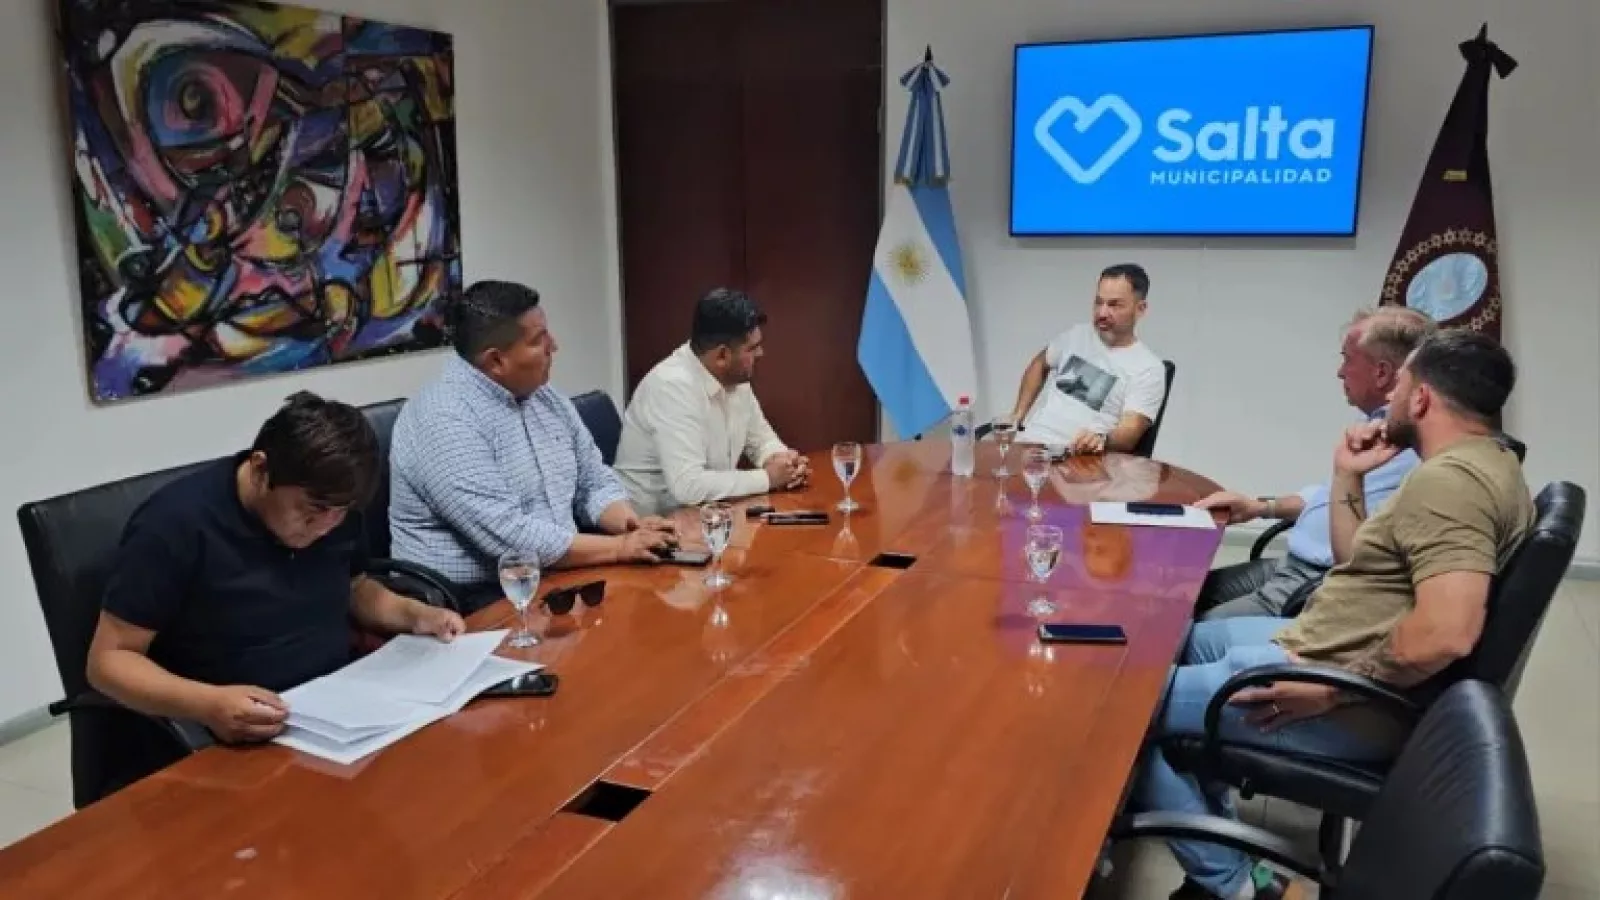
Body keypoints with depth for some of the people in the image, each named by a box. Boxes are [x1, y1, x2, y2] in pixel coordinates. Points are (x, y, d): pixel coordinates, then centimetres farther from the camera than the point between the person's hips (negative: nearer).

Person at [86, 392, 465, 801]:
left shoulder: (334, 507, 1)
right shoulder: (176, 523, -15)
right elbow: (109, 660, -13)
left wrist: (414, 613, -2)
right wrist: (208, 705, -30)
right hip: (223, 743, -5)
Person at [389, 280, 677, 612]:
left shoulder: (546, 398, 8)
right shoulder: (444, 420, -20)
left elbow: (595, 482, 13)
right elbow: (509, 537, -26)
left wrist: (634, 525, -8)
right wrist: (619, 547, -19)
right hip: (475, 602, -8)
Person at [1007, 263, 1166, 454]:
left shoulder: (1149, 368, -3)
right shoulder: (1076, 334, 14)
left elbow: (1130, 431, -13)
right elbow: (1039, 365, 31)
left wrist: (1101, 439, -35)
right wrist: (1018, 414, 18)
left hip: (1077, 456, -5)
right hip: (1029, 441, 5)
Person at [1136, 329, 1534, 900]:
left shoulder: (1448, 477, -24)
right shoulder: (1475, 464, 11)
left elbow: (1446, 633, -36)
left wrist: (1330, 692, -25)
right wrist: (1348, 477, 7)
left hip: (1355, 705, -11)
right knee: (1188, 641, 27)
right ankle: (1212, 816, 27)